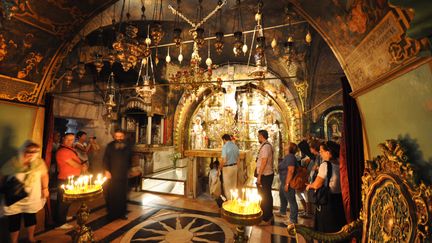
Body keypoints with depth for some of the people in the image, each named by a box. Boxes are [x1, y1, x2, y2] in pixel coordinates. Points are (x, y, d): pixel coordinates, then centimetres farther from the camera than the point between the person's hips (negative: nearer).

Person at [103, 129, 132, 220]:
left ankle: (122, 213, 20)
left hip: (123, 175, 3)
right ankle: (112, 214, 18)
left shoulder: (127, 147, 6)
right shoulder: (110, 146, -2)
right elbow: (106, 159, -4)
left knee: (122, 195, 9)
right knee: (111, 195, 4)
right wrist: (107, 171, -12)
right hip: (112, 175, -3)